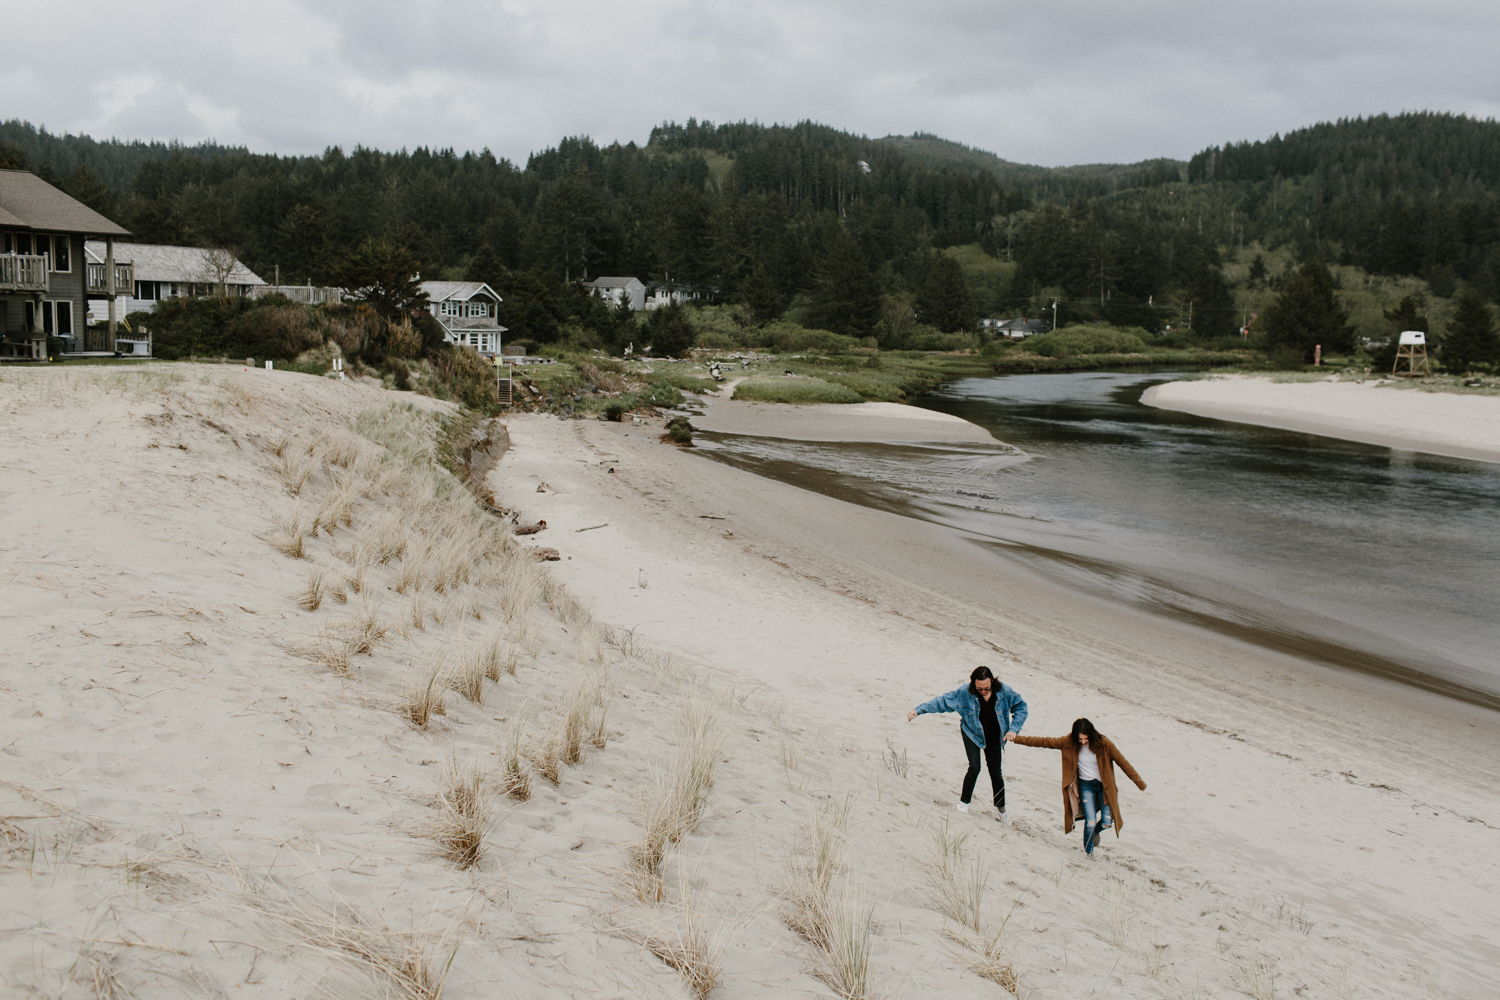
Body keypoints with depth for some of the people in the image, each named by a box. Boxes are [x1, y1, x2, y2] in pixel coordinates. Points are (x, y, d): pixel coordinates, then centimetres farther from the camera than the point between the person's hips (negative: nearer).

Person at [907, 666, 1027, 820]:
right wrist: (918, 710, -22)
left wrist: (1014, 729, -15)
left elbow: (1021, 707, -5)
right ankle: (964, 803, 2)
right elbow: (942, 701, -17)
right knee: (974, 767, -17)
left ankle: (1001, 809, 22)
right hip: (972, 733, -2)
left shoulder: (1004, 692, -19)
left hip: (993, 737, 2)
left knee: (995, 772, 3)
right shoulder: (965, 693, -22)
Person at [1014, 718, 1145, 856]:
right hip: (1086, 786, 0)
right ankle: (1088, 852, 17)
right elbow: (1045, 741, -11)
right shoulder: (1069, 743, -14)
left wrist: (1139, 782, -3)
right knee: (1090, 822, -10)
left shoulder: (1103, 744, -17)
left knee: (1106, 823, -3)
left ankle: (1094, 831, 35)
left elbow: (1122, 762, -8)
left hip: (1104, 786, 0)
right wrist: (1017, 739, -13)